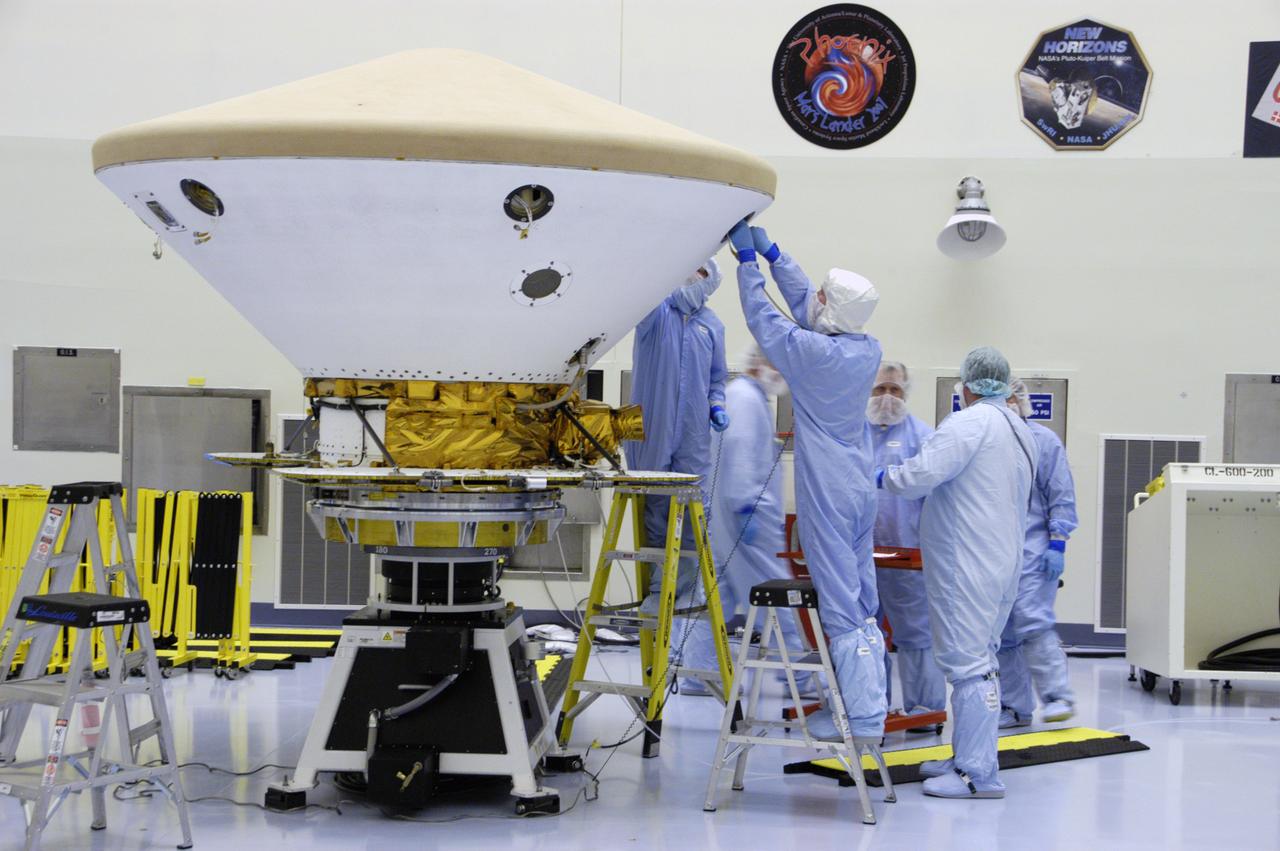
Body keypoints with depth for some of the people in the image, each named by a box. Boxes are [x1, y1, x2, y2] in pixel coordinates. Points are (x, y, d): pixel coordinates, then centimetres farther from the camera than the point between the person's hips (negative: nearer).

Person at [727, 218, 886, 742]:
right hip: (861, 488, 8)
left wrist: (748, 258, 10)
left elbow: (762, 318, -2)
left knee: (840, 607, -5)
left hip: (826, 494, -8)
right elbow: (803, 304, 17)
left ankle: (859, 719, -3)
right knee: (862, 604, 12)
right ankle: (870, 711, 17)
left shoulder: (815, 353, -17)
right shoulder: (869, 351, 4)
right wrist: (770, 252, 23)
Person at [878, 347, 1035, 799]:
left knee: (968, 663, -8)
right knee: (979, 662, 15)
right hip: (1003, 564, 10)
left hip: (966, 567, -10)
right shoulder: (1022, 431, 16)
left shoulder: (970, 422, -13)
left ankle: (979, 774, -8)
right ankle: (969, 758, 22)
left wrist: (884, 476, -2)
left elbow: (922, 474, -22)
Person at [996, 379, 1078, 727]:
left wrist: (1057, 544, -8)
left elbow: (1062, 497, -1)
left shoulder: (1043, 441, 1)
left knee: (1032, 621, -16)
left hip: (1032, 548, -5)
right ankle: (1014, 707, 11)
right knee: (1002, 632, 5)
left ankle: (1058, 696, -10)